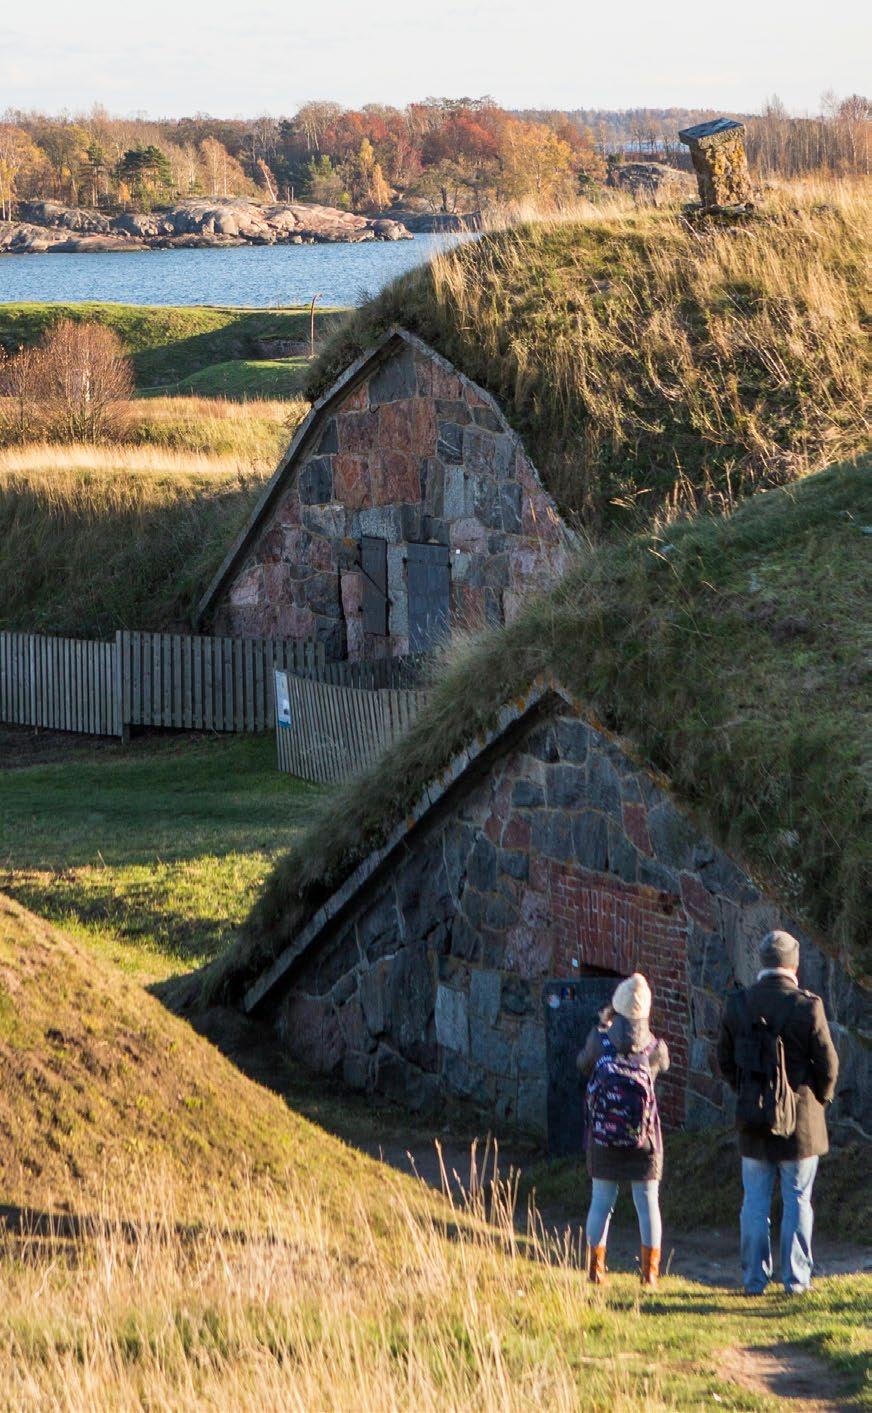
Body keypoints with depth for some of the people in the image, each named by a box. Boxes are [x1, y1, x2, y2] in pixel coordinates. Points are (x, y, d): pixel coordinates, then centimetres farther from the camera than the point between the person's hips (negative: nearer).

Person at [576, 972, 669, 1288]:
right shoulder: (656, 1048, -10)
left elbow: (583, 1065, 8)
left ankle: (596, 1270, 13)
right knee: (648, 1203, 8)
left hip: (603, 1139, 1)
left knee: (601, 1201, 10)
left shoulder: (600, 1040, -11)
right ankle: (650, 1271, 9)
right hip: (643, 1142, -1)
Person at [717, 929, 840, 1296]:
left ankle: (754, 1278, 10)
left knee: (755, 1201, 9)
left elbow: (725, 1060, 6)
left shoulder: (737, 1005, -2)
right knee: (797, 1201, 6)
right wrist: (820, 1099, 10)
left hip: (753, 1119, 3)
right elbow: (827, 1062, -8)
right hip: (799, 1120, -3)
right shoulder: (807, 1006, -13)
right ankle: (795, 1278, 7)